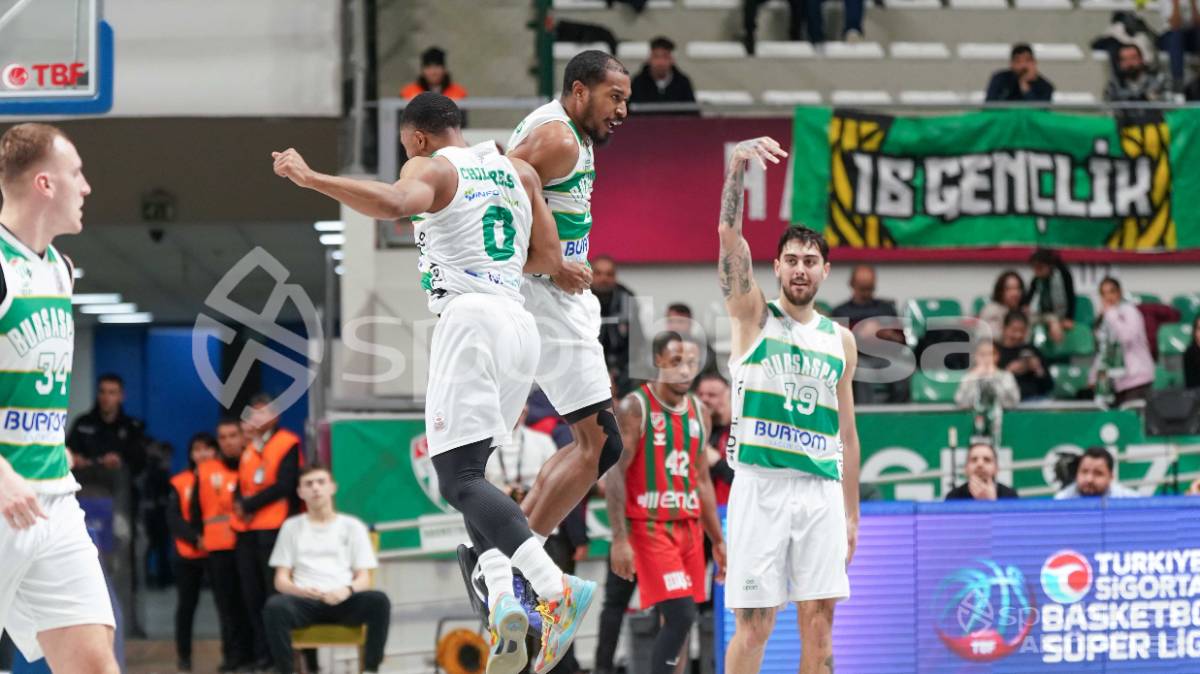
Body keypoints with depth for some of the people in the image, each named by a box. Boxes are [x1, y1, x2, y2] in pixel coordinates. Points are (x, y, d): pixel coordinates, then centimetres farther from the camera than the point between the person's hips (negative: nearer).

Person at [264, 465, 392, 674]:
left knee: (378, 600, -33)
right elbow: (281, 580, 13)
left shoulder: (352, 526, 18)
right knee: (275, 606, -35)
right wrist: (300, 590, -12)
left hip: (342, 601, 0)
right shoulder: (292, 527, 20)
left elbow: (364, 578, 10)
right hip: (305, 601, 0)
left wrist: (347, 590, -15)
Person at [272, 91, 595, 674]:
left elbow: (396, 203, -22)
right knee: (468, 470, 17)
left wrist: (310, 178, -21)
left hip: (468, 318, -7)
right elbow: (548, 256, 18)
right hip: (519, 321, 7)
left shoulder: (431, 169, 2)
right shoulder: (518, 171, 20)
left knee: (459, 478, -12)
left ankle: (556, 589, -31)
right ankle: (502, 597, -5)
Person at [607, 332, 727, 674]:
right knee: (680, 616, -17)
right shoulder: (635, 408, -8)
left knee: (676, 621, 6)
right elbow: (614, 474, -12)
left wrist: (718, 541, 17)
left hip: (690, 527, 7)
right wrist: (620, 540, -19)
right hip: (651, 527, -7)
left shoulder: (698, 412, 12)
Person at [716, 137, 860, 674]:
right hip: (761, 486, -4)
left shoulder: (841, 339, 15)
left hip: (821, 491, 4)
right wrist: (737, 169, -26)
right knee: (753, 623, -5)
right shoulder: (752, 316, 4)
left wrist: (851, 512, 14)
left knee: (819, 619, 1)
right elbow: (729, 235, -11)